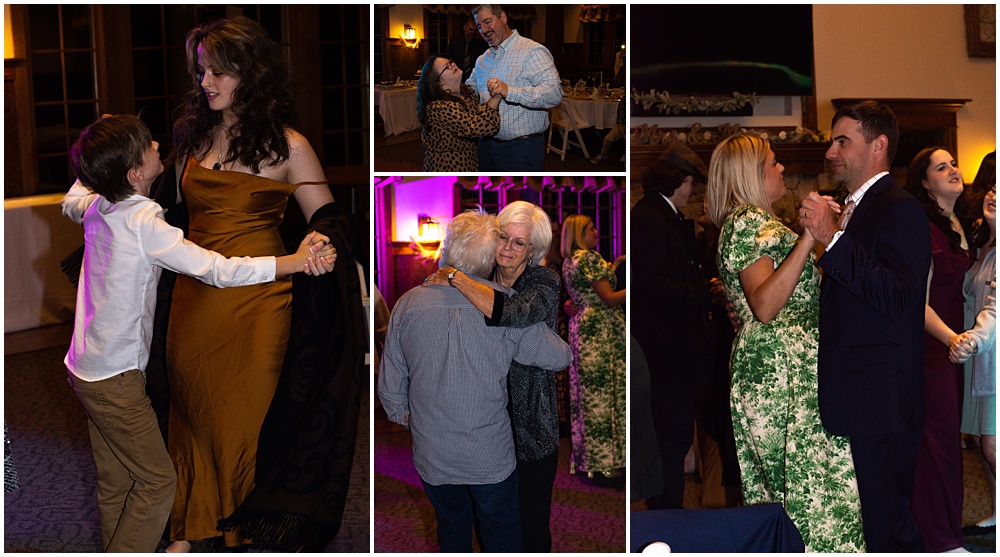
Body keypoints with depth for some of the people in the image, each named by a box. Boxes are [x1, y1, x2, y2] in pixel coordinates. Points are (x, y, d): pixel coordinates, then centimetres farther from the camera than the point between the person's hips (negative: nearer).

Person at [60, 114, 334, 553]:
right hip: (115, 378, -8)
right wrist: (295, 261, -32)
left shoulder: (93, 205, -1)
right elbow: (216, 269, -31)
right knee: (157, 481, 1)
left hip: (87, 368, 8)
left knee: (114, 483, 17)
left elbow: (71, 202, 26)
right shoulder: (144, 224, -25)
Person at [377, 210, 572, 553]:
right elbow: (560, 357, -10)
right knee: (502, 535, 19)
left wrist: (403, 417, 18)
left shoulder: (408, 305, -10)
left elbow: (390, 387, -2)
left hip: (432, 456, 2)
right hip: (491, 456, -2)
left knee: (452, 529, 24)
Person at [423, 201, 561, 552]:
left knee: (532, 527, 6)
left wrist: (455, 277, -27)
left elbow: (516, 314, -35)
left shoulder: (544, 282, -11)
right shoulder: (483, 278, 2)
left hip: (530, 428, -4)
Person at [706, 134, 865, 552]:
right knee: (812, 485, -12)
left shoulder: (755, 221, 22)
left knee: (777, 486, 9)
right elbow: (765, 306, -23)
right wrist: (808, 238, -26)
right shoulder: (749, 221, -10)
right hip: (781, 372, -11)